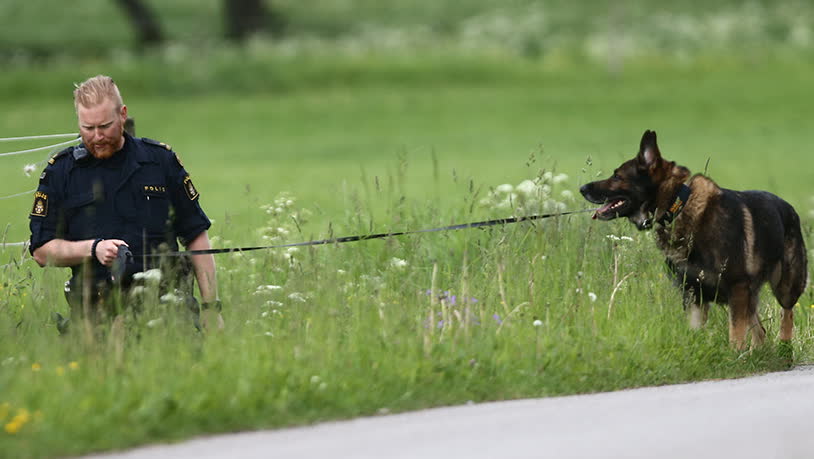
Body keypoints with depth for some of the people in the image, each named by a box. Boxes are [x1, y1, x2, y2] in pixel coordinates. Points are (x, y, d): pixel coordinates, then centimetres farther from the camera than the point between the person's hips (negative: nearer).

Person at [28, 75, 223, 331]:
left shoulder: (161, 160, 11)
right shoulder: (60, 172, 9)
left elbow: (196, 237, 13)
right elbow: (41, 251, 8)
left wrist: (211, 306, 6)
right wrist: (93, 249, -9)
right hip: (97, 311, 0)